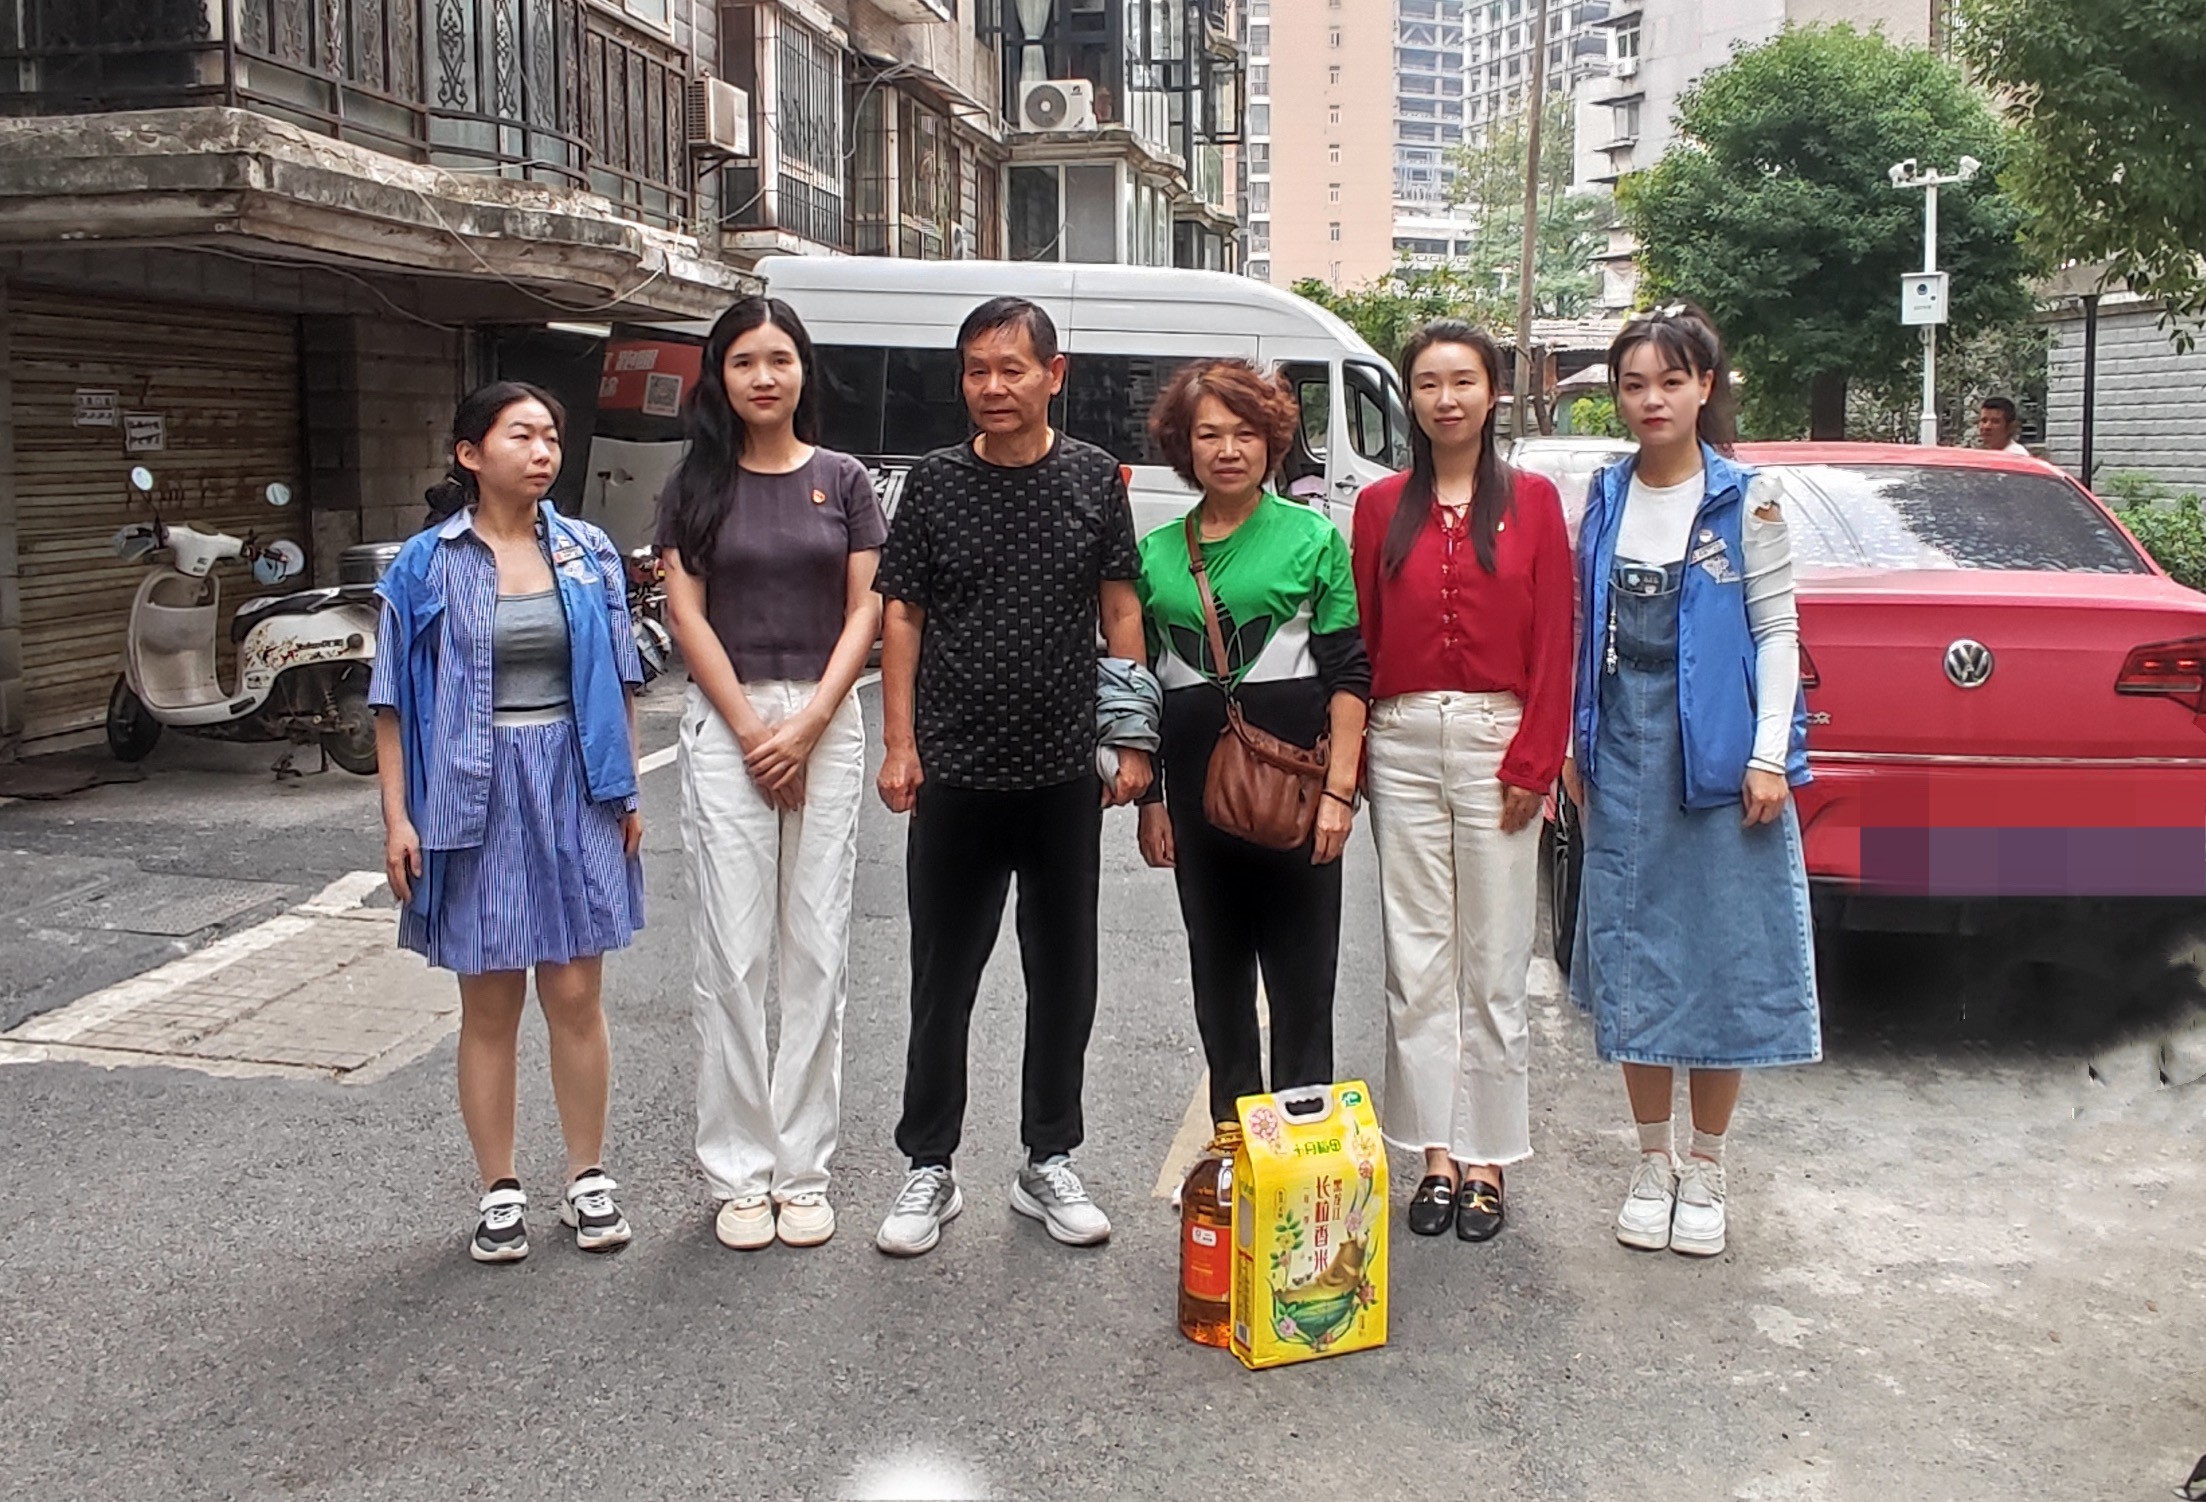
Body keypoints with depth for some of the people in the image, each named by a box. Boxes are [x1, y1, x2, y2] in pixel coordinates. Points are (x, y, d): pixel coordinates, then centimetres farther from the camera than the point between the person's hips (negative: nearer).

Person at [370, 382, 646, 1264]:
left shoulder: (588, 554, 5)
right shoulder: (428, 565, -1)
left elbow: (617, 682, 10)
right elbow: (396, 700, -1)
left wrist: (627, 791, 7)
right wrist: (397, 816, -6)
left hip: (574, 793, 2)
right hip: (472, 799, -1)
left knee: (576, 995, 5)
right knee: (489, 1005, 6)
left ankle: (587, 1179, 19)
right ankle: (500, 1192, 18)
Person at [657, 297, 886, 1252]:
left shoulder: (842, 480, 7)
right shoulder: (696, 485, 6)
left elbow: (865, 611, 2)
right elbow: (686, 611, 0)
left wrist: (806, 726, -9)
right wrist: (751, 729, -8)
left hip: (825, 723, 1)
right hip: (725, 722, -1)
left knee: (817, 955, 3)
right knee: (731, 957, -1)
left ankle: (802, 1168, 12)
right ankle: (739, 1173, 8)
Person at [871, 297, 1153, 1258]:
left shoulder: (1093, 478, 2)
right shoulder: (935, 483, 1)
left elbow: (1121, 612, 5)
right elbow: (902, 617, 3)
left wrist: (1132, 743, 0)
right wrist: (899, 745, -4)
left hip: (1066, 773, 1)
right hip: (955, 774, -1)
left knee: (1065, 978, 10)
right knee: (942, 979, 7)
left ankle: (1049, 1162, 25)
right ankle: (928, 1167, 20)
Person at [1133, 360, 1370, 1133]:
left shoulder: (1313, 538, 0)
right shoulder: (1155, 553, 8)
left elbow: (1349, 674, -3)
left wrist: (1338, 789, -10)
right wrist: (1148, 797, 8)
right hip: (1195, 786, 4)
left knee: (1302, 974, 1)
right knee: (1216, 969, 11)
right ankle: (1232, 1138, 23)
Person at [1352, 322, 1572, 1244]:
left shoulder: (1532, 501, 3)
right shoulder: (1381, 508, 8)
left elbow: (1554, 641, 0)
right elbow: (1359, 640, 7)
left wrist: (1533, 760, -8)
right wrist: (1348, 760, 0)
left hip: (1497, 743, -2)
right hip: (1403, 745, 2)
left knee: (1494, 962, 3)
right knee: (1416, 960, 5)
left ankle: (1487, 1159, 13)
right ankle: (1437, 1153, 15)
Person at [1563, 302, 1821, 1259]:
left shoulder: (1746, 501, -1)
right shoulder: (1605, 497, 9)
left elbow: (1778, 632, -3)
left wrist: (1769, 754, -10)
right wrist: (1575, 743, 8)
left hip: (1718, 750, -3)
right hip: (1624, 752, 3)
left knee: (1723, 961, 2)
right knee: (1631, 961, 7)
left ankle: (1705, 1170, 17)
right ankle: (1653, 1161, 22)